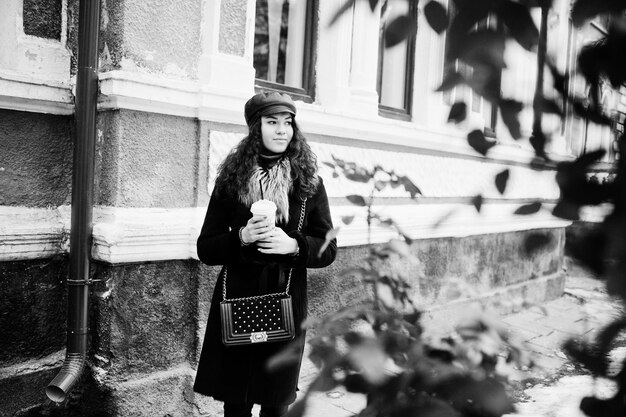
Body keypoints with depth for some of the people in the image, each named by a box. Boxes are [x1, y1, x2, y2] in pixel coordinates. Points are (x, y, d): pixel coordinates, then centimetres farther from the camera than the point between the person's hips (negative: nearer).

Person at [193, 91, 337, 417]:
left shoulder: (309, 182, 2)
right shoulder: (230, 180, 2)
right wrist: (241, 237, -15)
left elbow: (328, 249, 3)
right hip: (235, 303, 0)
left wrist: (294, 245, -16)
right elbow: (205, 250, 3)